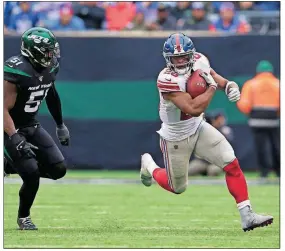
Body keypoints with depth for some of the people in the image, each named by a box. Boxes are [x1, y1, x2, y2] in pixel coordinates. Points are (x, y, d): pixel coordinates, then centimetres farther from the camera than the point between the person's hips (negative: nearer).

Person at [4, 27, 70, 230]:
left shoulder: (50, 68, -4)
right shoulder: (16, 72, -28)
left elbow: (51, 96, 16)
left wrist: (60, 125, 23)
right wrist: (16, 140, -35)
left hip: (32, 125, 8)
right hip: (12, 129, -8)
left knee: (58, 169, -1)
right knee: (32, 175, -15)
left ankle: (14, 165, 18)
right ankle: (23, 217, 11)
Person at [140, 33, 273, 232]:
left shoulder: (199, 61, -13)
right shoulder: (167, 80, -33)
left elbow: (212, 75, 10)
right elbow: (194, 109, -37)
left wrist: (229, 84, -12)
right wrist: (213, 87, -26)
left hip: (198, 129, 5)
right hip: (176, 139, -5)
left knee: (232, 164, -9)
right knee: (178, 188, 14)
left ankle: (247, 215, -5)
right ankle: (149, 165, 43)